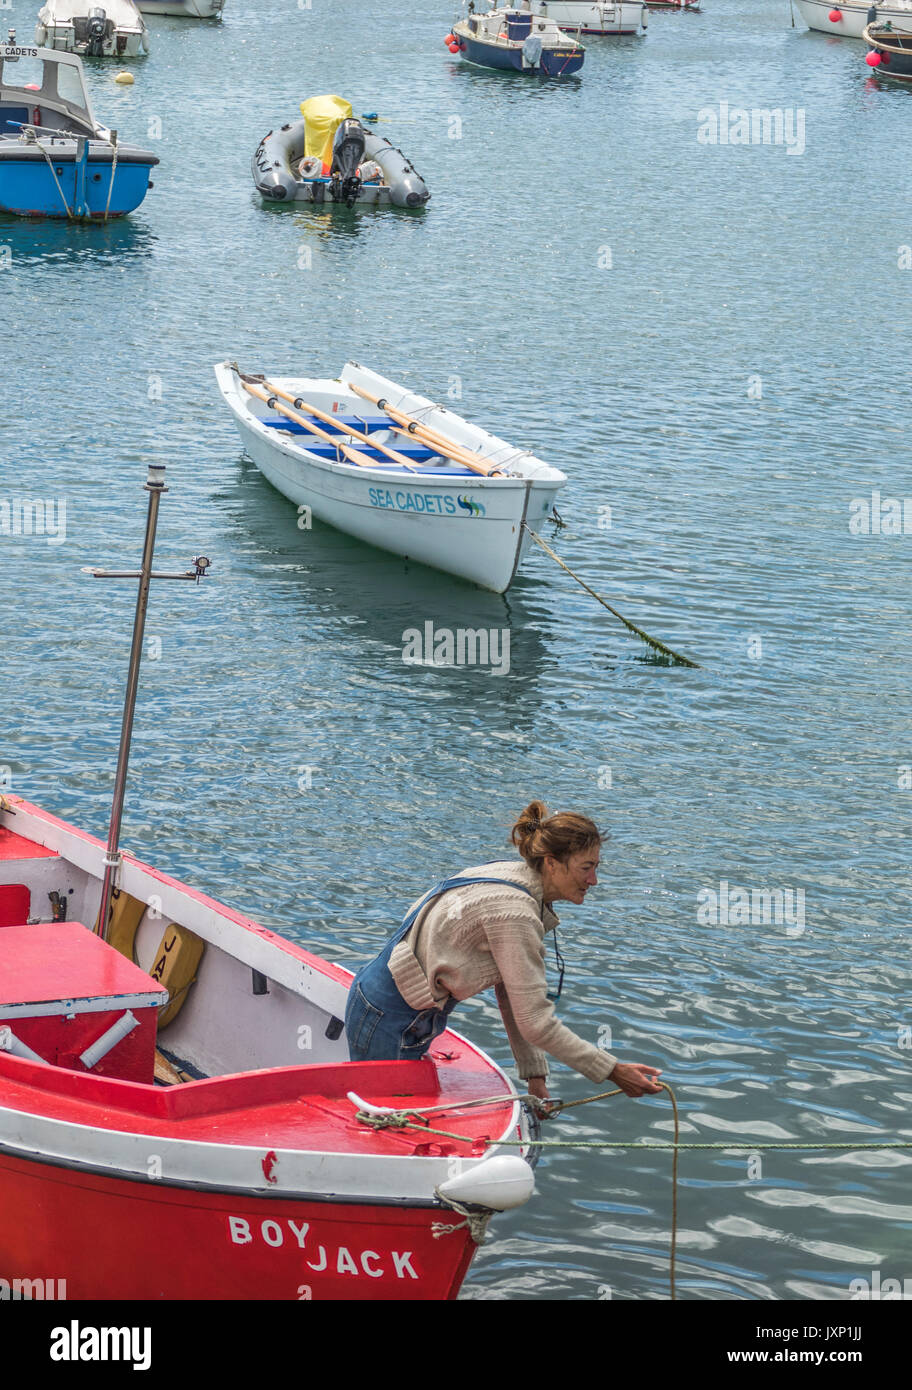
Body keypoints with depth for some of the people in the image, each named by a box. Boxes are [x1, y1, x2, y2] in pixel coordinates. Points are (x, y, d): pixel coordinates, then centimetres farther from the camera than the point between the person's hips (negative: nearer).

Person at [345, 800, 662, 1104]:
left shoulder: (513, 875, 1)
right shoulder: (514, 913, -27)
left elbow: (513, 990, 4)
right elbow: (535, 1022, -26)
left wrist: (535, 1077, 3)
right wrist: (613, 1071, -21)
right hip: (388, 1019, -10)